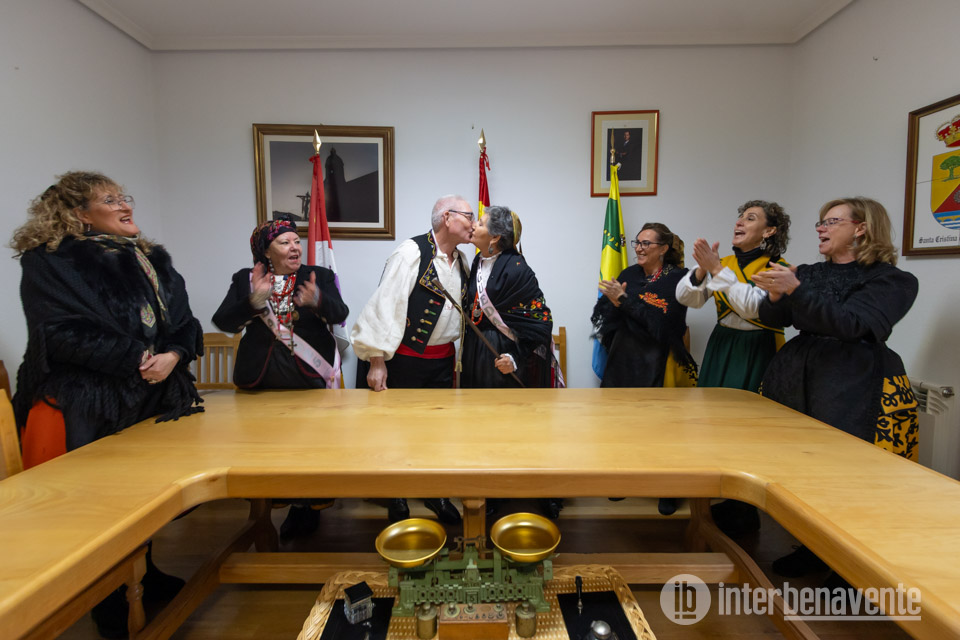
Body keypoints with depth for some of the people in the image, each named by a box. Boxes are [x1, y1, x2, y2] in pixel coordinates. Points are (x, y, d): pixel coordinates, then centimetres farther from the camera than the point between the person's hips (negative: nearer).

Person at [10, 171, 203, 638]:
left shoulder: (152, 260, 13)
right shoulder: (49, 261, -3)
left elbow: (184, 323, 8)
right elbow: (62, 332, -15)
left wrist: (173, 355, -12)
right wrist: (137, 359, -18)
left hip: (156, 399, 5)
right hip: (87, 408, -5)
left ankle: (144, 576, 34)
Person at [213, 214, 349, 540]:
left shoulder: (319, 276, 5)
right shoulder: (245, 279, 8)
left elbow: (340, 314, -9)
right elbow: (223, 322, -3)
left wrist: (318, 300, -30)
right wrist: (253, 301, -21)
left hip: (312, 378, -1)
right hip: (262, 379, 2)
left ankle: (308, 506, 22)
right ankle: (293, 505, 28)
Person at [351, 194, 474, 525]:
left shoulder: (460, 260, 7)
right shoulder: (411, 252, -15)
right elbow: (386, 304, -18)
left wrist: (454, 357, 17)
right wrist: (377, 360, -19)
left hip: (442, 359, 7)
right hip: (404, 358, -6)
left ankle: (436, 495, 34)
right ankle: (397, 498, 30)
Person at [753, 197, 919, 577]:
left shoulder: (891, 280, 0)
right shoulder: (811, 273, 16)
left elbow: (850, 324, -16)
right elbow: (773, 318, 8)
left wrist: (795, 290, -24)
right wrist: (775, 296, -13)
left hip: (854, 388, -4)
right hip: (795, 377, 5)